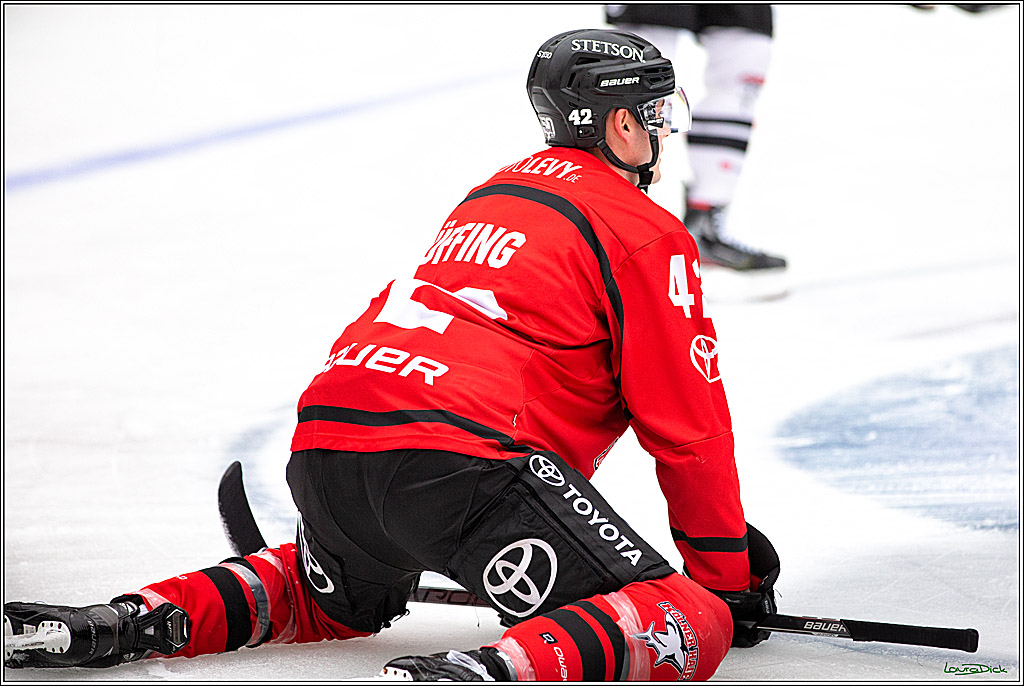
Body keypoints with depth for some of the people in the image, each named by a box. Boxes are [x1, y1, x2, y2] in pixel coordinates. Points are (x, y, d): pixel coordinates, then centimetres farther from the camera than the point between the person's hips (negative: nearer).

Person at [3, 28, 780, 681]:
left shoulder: (495, 191, 31)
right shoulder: (648, 234, 6)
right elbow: (687, 426, 5)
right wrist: (730, 574, 14)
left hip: (325, 443, 8)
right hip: (461, 452, -8)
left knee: (339, 597, 38)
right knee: (684, 624, -7)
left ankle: (139, 619, 14)